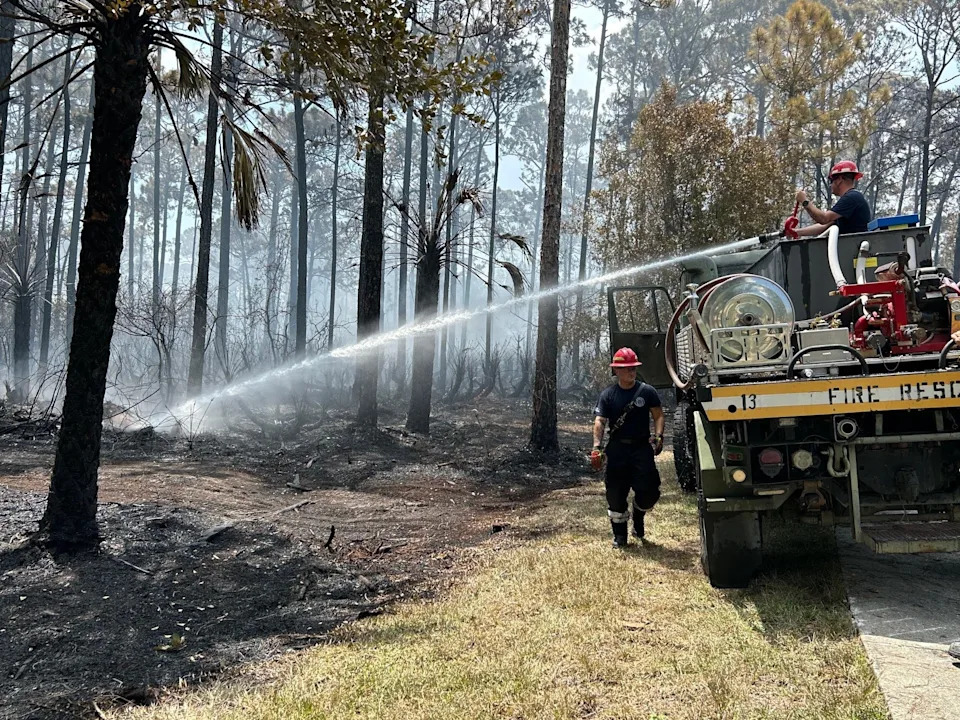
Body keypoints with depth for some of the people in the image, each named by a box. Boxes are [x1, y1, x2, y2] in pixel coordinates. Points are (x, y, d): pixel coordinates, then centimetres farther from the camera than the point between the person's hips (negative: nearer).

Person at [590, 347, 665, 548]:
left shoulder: (647, 391, 2)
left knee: (648, 490, -8)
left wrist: (658, 436, -10)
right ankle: (620, 535, 14)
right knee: (616, 493, 0)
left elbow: (658, 415, 6)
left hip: (642, 447, 0)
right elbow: (599, 421, -6)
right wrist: (597, 445, -19)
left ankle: (638, 519, 25)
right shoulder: (608, 395, 1)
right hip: (617, 448, 0)